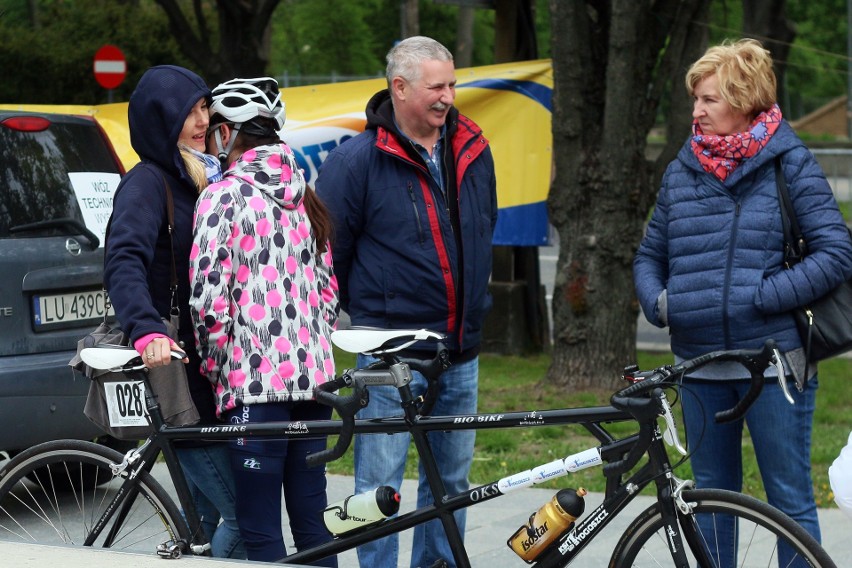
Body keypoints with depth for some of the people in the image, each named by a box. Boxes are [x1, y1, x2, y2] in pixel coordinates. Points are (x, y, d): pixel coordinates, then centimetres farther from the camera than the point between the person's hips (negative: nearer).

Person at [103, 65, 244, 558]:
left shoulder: (201, 179, 16)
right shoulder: (147, 181, -11)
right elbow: (124, 262, -27)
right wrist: (148, 331, -43)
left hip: (210, 366, 9)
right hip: (172, 370, -9)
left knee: (211, 519, 10)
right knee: (244, 518, -12)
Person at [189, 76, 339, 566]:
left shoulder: (224, 195, -9)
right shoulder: (305, 196, 14)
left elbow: (209, 299, -13)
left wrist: (214, 365, 0)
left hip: (255, 379, -7)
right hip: (315, 372, 7)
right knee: (313, 520, 11)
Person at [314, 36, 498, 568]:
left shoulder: (473, 151, 7)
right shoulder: (356, 160, -10)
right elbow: (327, 250, -5)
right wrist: (367, 310, 2)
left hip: (461, 351, 6)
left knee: (451, 478, 14)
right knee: (380, 484, -2)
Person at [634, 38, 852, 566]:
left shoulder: (789, 163, -4)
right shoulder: (682, 170, 10)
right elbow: (649, 256, 19)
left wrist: (760, 297, -17)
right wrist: (658, 302, -2)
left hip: (774, 363, -5)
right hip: (699, 364, 5)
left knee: (790, 500, 0)